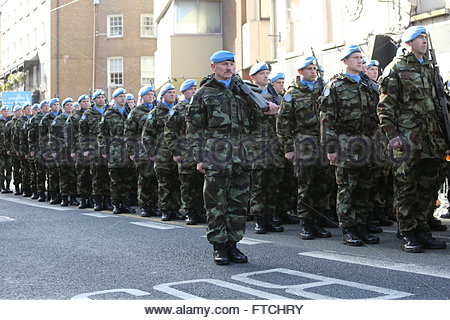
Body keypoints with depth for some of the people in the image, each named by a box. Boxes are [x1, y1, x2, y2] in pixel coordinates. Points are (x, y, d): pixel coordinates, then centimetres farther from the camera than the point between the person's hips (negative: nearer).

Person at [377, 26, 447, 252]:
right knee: (406, 186, -4)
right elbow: (385, 106, -7)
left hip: (431, 137, 7)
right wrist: (392, 135, -14)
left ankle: (422, 230, 17)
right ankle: (407, 235, 3)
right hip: (407, 136, -7)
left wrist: (442, 133, 19)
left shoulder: (429, 67, 19)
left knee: (430, 184, 8)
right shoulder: (395, 69, -2)